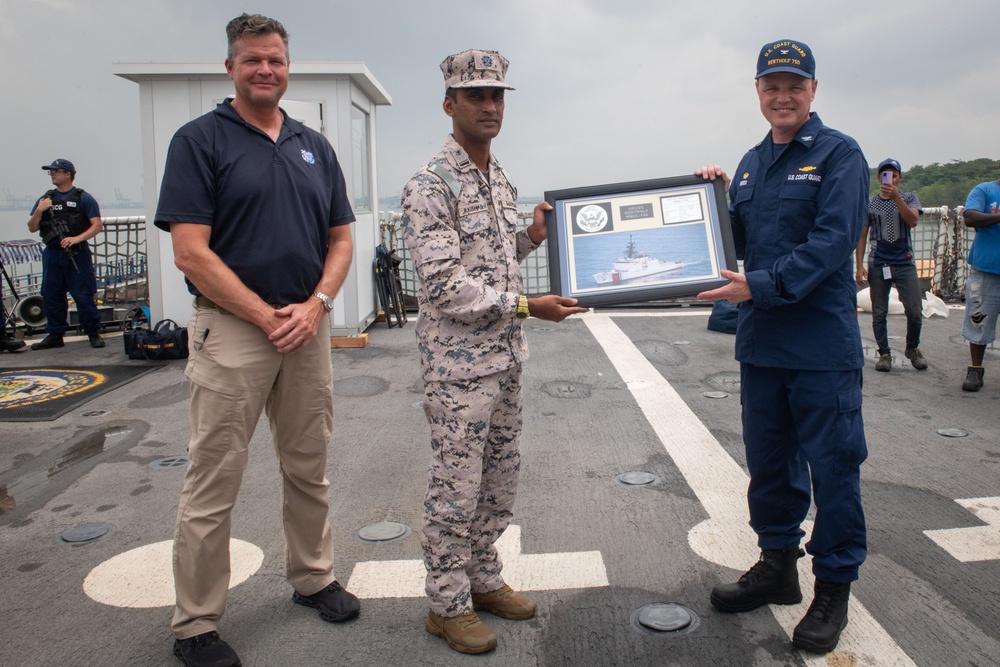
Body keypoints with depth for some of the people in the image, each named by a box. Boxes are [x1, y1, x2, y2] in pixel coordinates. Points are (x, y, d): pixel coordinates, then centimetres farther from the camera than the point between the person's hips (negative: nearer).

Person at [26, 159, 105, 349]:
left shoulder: (83, 198, 1)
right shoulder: (45, 199, 15)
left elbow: (97, 225, -7)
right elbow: (32, 228, 13)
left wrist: (77, 238, -19)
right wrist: (39, 211, -6)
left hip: (77, 255, -5)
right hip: (52, 255, 5)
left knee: (83, 296, -6)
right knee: (51, 297, 8)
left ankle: (94, 333, 2)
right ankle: (55, 335, 18)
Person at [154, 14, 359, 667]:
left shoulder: (315, 146, 12)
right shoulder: (200, 140, -3)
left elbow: (341, 239, 11)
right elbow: (192, 252, -11)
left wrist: (315, 305, -6)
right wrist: (268, 317, -14)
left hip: (308, 328, 5)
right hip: (231, 329, -4)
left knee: (309, 468, 15)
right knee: (214, 482, 2)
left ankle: (314, 577, 34)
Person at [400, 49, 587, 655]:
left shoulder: (502, 181, 12)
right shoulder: (430, 187, -14)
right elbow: (446, 287, -20)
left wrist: (531, 236, 5)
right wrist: (526, 305, -20)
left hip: (506, 358, 8)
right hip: (459, 364, -8)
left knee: (500, 479, 17)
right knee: (457, 487, 3)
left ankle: (485, 581, 35)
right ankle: (448, 605, 21)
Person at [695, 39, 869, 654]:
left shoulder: (838, 154, -6)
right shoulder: (751, 163, 14)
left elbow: (832, 243, -18)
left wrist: (762, 285, -24)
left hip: (823, 344, -6)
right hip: (761, 342, 7)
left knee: (833, 465, 4)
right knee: (769, 460, 16)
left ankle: (834, 588, 21)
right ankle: (778, 564, 33)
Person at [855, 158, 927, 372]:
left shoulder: (909, 198, 6)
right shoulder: (870, 203, 7)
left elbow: (912, 221, -15)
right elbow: (862, 236, 7)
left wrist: (896, 196, -26)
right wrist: (859, 266, -2)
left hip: (905, 264, 0)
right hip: (878, 265, 0)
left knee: (914, 312, -2)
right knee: (879, 314, 3)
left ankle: (912, 348, 22)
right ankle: (884, 354, 15)